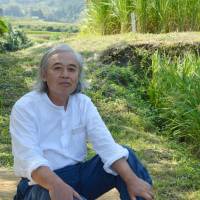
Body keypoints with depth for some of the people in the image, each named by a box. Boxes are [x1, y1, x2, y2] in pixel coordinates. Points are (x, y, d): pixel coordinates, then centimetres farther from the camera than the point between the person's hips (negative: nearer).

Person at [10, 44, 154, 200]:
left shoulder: (83, 103, 2)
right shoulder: (24, 107, -12)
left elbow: (105, 143, -9)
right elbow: (29, 158, -25)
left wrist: (132, 180, -25)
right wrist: (57, 185, -45)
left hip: (78, 175, 5)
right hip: (43, 184, -5)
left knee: (127, 157, -11)